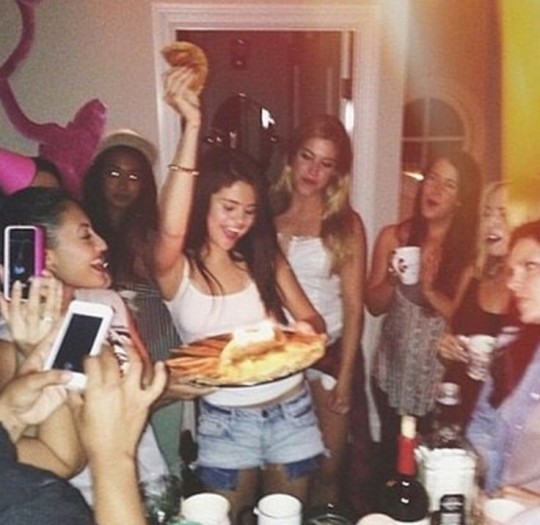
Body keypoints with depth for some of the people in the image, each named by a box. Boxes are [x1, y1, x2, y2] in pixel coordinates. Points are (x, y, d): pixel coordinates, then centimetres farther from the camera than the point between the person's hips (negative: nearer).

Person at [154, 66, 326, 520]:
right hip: (224, 422, -2)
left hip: (290, 411, 3)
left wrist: (306, 329, -22)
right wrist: (191, 125, -39)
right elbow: (171, 228, -35)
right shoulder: (177, 270, -12)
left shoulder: (265, 260, -2)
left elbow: (311, 319, 4)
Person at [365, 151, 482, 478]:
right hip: (393, 374, 3)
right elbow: (374, 306, 2)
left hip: (441, 379, -2)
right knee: (391, 457, 18)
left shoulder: (472, 248, -10)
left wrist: (429, 289, -23)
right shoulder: (394, 237, -3)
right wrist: (392, 280, -16)